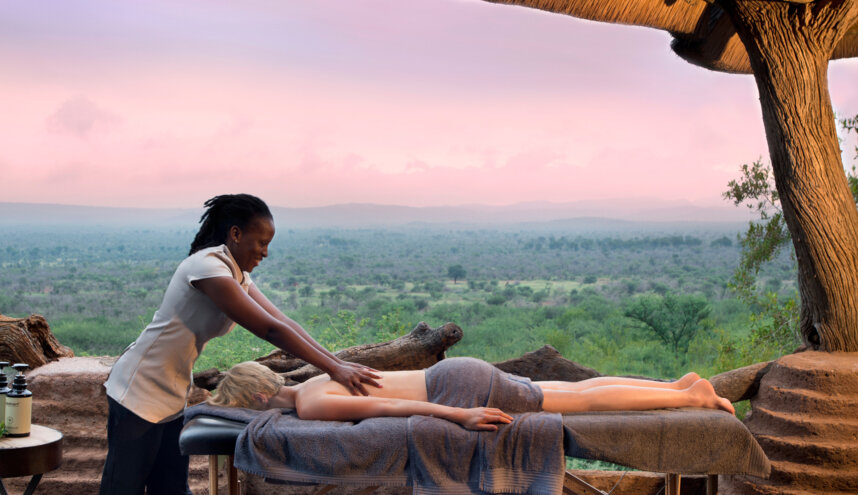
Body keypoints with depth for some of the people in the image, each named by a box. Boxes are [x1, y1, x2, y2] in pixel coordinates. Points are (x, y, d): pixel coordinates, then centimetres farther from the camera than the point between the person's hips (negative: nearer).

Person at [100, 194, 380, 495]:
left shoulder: (238, 275, 7)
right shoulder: (208, 267, -23)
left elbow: (284, 322, 1)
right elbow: (271, 330, -27)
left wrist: (337, 362, -9)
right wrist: (333, 369, -27)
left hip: (172, 397, 9)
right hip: (140, 392, -9)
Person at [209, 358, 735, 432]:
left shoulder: (309, 405, -15)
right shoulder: (314, 381, 13)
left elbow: (388, 406, -24)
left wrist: (459, 416, -27)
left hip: (460, 389, -8)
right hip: (456, 377, 8)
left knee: (584, 401, -1)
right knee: (577, 392, 14)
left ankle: (692, 395, 6)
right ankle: (679, 385, 20)